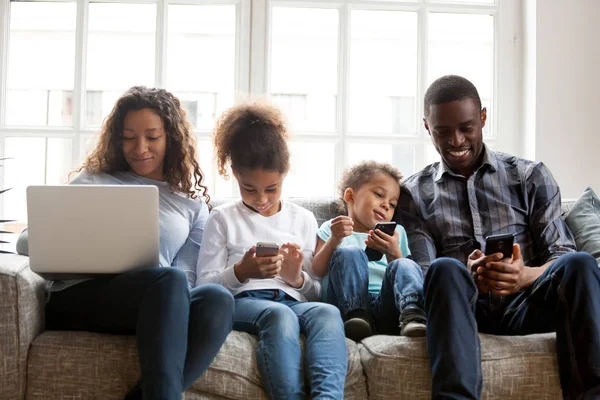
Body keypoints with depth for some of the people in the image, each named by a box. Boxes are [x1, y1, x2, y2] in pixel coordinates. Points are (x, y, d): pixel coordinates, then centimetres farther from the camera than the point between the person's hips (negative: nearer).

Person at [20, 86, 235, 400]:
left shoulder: (193, 205, 22)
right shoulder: (92, 180, 21)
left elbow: (186, 276, 13)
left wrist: (171, 286, -12)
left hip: (157, 303, 2)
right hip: (76, 297, -2)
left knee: (217, 299, -34)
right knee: (169, 279, -36)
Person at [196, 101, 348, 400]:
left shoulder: (304, 219, 19)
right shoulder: (222, 219, 13)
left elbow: (317, 292, 18)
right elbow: (204, 285, 7)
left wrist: (297, 278, -5)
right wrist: (240, 272, -13)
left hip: (293, 302, 2)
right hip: (241, 301, -2)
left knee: (328, 312, -34)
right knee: (279, 314, -38)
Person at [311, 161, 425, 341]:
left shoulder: (396, 232, 29)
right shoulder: (332, 228, 22)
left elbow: (404, 275, 16)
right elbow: (317, 272, 7)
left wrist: (394, 254, -4)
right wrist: (334, 240, -10)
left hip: (386, 306, 2)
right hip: (350, 301, -2)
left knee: (406, 266, -26)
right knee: (350, 253, -26)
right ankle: (356, 316, -40)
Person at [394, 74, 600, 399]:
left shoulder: (531, 176, 12)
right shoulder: (414, 194, 11)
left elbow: (563, 254, 4)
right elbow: (423, 275, 2)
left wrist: (527, 275, -20)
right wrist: (466, 278, -22)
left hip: (524, 302, 1)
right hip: (463, 306, -1)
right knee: (445, 269, -34)